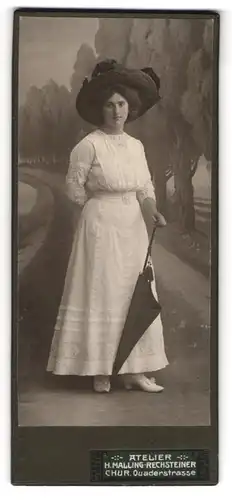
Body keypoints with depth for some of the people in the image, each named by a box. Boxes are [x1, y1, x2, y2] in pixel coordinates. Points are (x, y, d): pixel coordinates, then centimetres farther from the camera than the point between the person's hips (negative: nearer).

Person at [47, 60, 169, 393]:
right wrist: (103, 209, 3)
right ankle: (100, 370, 11)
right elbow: (74, 188, -4)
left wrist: (153, 212, -8)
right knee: (101, 293, -1)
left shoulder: (136, 145, 8)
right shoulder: (89, 145, -9)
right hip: (101, 226, -6)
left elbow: (145, 188, 10)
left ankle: (133, 370, 15)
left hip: (133, 226, 6)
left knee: (135, 294, 7)